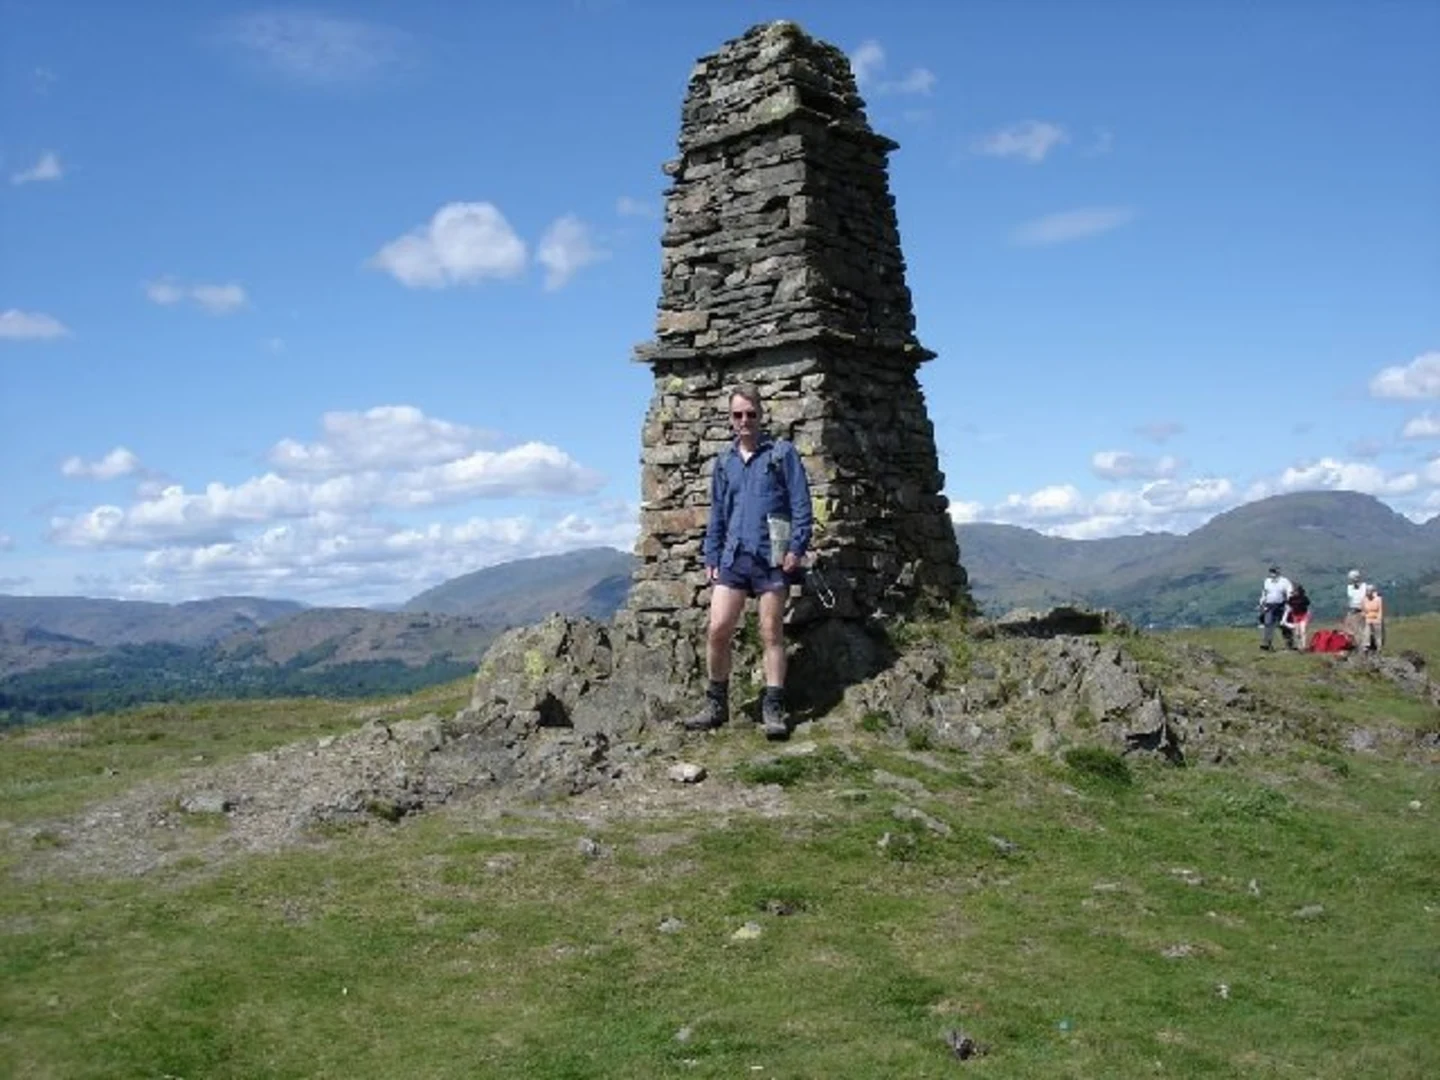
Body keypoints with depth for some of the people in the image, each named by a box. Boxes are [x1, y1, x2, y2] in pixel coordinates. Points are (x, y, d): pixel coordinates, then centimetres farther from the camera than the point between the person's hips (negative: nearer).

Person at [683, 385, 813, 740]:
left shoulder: (783, 453, 2)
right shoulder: (723, 461, 15)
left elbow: (801, 504, -2)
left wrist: (796, 548, -11)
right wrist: (711, 559, 12)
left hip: (772, 557, -3)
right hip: (733, 556, 3)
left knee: (771, 634, 1)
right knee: (717, 630, -3)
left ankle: (773, 709, 7)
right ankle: (716, 704, 11)